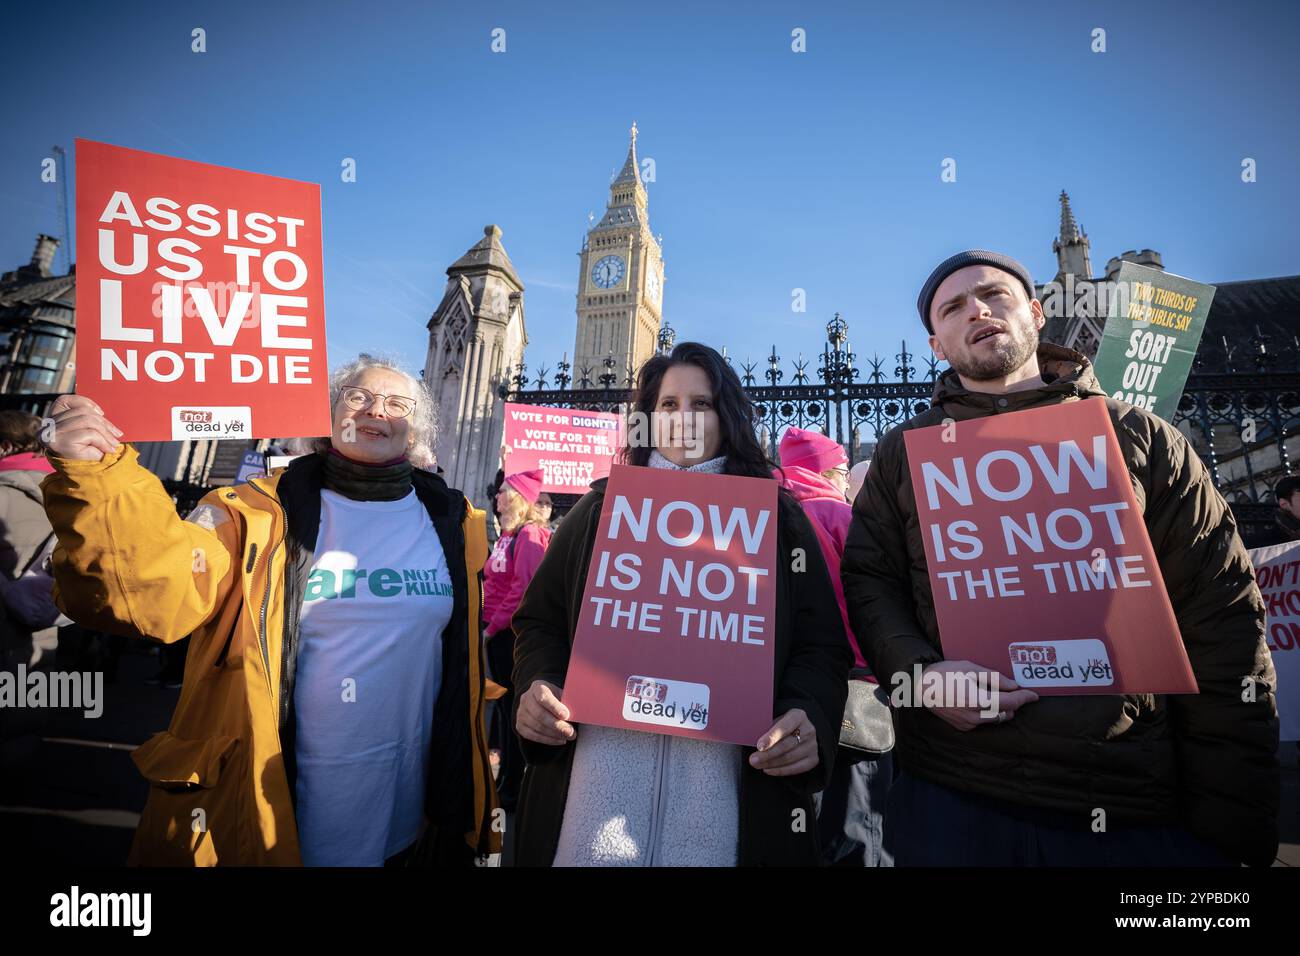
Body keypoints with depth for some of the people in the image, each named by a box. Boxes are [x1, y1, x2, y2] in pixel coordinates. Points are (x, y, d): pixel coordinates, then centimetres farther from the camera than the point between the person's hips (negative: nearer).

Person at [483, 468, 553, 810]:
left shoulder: (530, 534, -14)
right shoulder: (507, 534, 14)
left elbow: (524, 587, -22)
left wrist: (494, 625, -18)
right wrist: (489, 622, 10)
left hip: (513, 630, -9)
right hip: (498, 630, 9)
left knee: (511, 706, 1)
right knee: (502, 703, 17)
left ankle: (513, 787, 14)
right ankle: (506, 775, 31)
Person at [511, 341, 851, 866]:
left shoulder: (778, 518, 9)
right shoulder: (601, 509, 11)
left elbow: (822, 645, 5)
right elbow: (541, 621, 12)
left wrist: (808, 720, -14)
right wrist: (537, 688, -8)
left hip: (726, 770, 0)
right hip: (601, 760, 1)